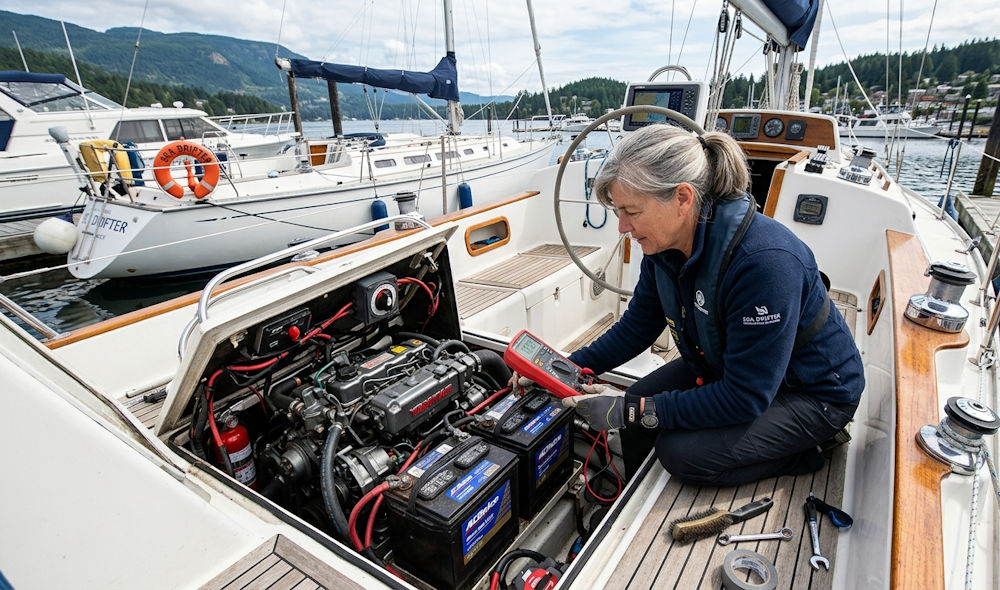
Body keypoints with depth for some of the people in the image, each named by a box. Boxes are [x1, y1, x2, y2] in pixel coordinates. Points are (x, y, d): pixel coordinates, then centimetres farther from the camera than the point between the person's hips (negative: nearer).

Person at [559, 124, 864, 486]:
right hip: (725, 366, 7)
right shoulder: (665, 243, -13)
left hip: (811, 392, -7)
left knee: (680, 451, -21)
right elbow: (636, 327, -1)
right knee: (638, 398, -1)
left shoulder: (765, 261, -37)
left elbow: (746, 398, -32)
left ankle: (803, 451, 5)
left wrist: (635, 410, -31)